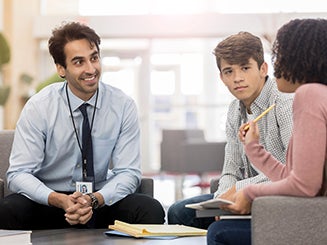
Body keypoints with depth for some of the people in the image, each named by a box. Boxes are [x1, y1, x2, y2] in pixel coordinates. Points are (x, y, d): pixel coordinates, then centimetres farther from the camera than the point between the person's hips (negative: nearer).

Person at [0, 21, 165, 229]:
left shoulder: (123, 106, -6)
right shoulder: (39, 107, -9)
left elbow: (128, 173, -6)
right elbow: (19, 174, -11)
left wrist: (94, 200, -26)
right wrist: (59, 200, -30)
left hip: (101, 202, 2)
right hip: (47, 202, -1)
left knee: (152, 211, -28)